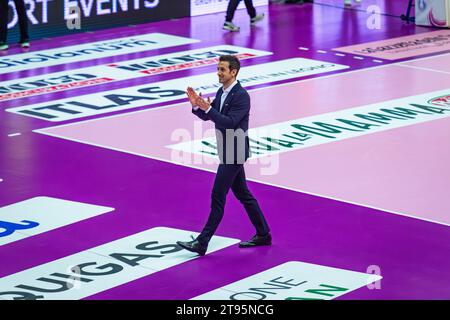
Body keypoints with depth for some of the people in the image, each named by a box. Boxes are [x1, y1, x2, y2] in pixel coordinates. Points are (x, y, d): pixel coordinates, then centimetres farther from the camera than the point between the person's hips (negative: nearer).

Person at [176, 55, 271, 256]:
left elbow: (230, 122, -25)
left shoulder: (241, 96, -18)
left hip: (234, 153, -9)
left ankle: (202, 243, -7)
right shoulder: (222, 92, 10)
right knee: (242, 194, 15)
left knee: (218, 196, -8)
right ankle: (263, 235, 25)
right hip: (228, 152, 9)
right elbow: (206, 116, 11)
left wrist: (208, 108, -29)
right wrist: (197, 105, -9)